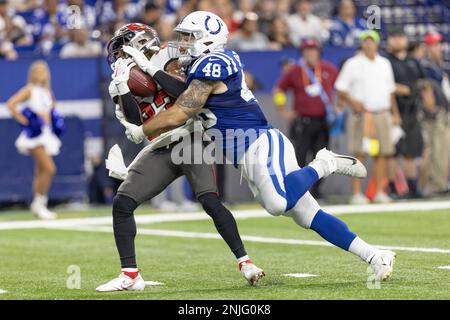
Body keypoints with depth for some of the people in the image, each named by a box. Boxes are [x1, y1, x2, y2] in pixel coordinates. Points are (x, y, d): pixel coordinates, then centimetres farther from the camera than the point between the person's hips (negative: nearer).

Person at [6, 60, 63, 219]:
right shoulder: (29, 90, -6)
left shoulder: (47, 92, 14)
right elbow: (11, 104, -14)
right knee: (49, 168, -18)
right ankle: (39, 202, -8)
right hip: (35, 135, -7)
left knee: (41, 172, 11)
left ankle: (38, 206, 18)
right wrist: (23, 120, -16)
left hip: (47, 134, 7)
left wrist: (55, 121, 15)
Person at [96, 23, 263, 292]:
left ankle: (245, 263, -14)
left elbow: (187, 92, -20)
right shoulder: (128, 79, 10)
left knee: (210, 201, -22)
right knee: (122, 204, -4)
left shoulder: (166, 60, -3)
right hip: (160, 150, 6)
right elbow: (135, 121, -4)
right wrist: (122, 86, -12)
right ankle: (130, 275, 2)